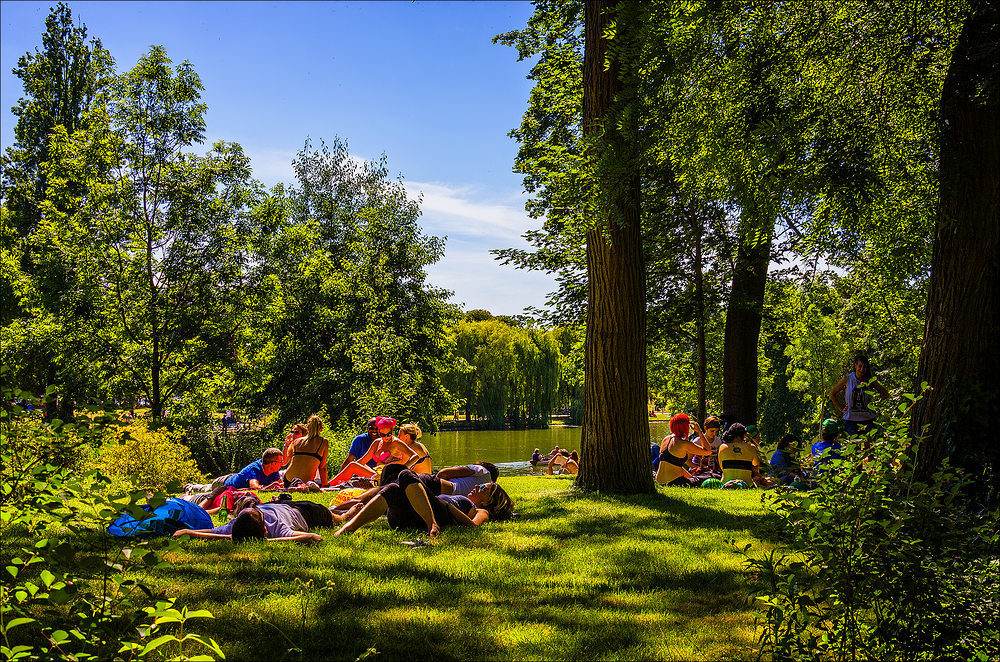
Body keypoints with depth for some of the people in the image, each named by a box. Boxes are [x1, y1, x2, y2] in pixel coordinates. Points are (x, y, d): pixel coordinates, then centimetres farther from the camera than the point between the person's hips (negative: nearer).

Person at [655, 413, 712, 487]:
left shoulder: (666, 439, 12)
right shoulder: (684, 444, -12)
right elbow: (708, 451, -4)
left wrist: (690, 476, 25)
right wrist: (699, 431, 0)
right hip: (672, 482, -8)